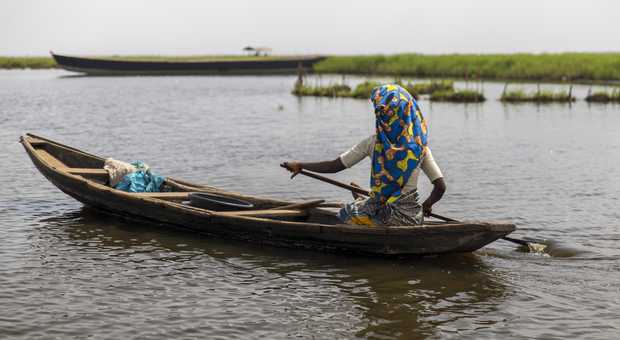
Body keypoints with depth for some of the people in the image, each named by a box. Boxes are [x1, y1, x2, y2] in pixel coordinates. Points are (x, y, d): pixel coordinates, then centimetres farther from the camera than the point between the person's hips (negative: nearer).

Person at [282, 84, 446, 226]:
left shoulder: (373, 143, -9)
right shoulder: (420, 145, -3)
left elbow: (334, 166, -5)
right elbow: (441, 187, -5)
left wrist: (300, 165, 8)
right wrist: (426, 206, 15)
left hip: (379, 217, -3)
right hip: (411, 219, 3)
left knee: (346, 213, 29)